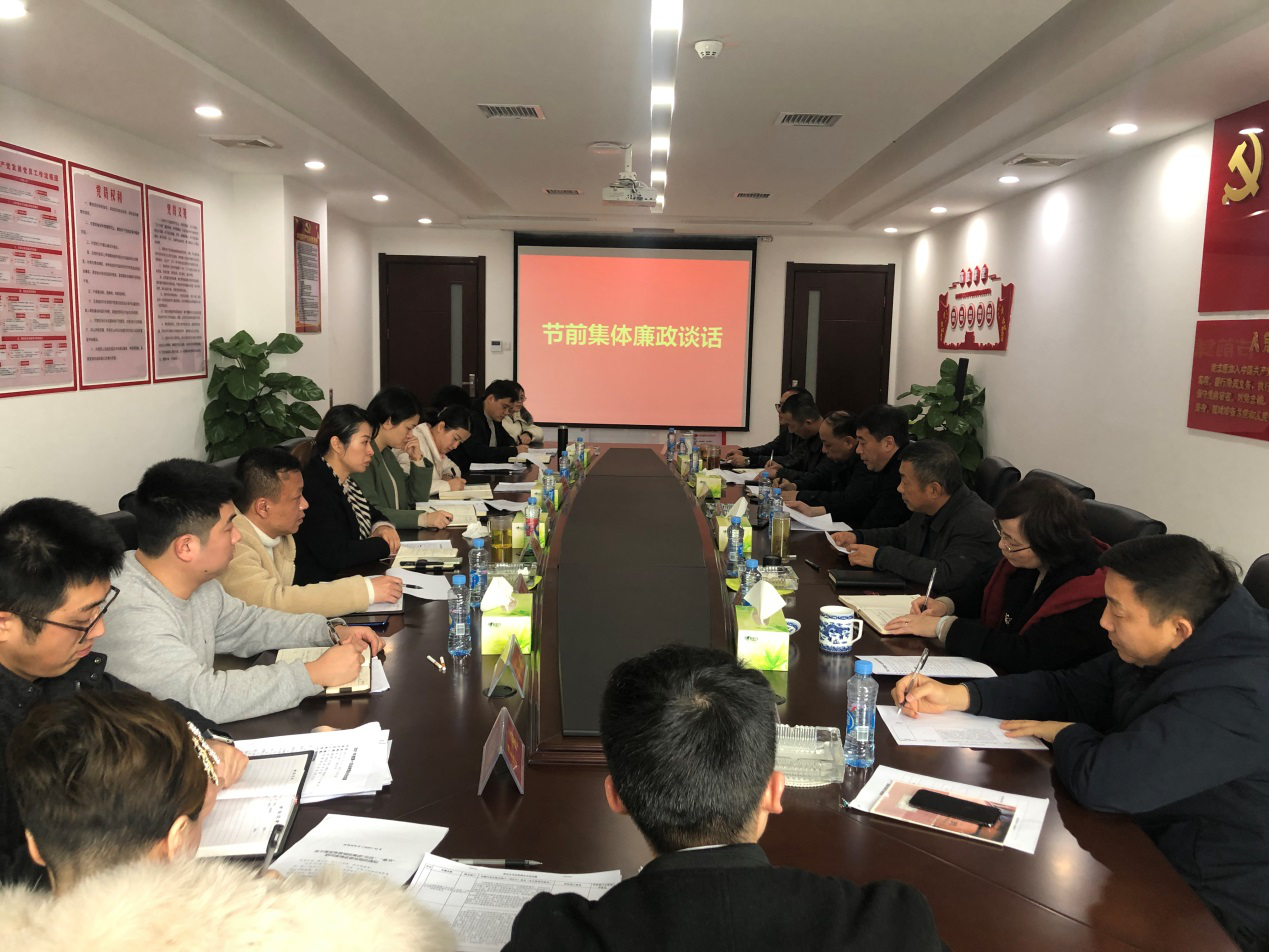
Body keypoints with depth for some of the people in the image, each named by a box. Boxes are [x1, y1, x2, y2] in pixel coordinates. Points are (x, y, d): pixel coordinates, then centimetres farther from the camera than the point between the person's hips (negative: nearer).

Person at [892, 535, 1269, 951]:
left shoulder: (1236, 697, -33)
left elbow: (1102, 781, -35)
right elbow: (1068, 689, 8)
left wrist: (1066, 734, -12)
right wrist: (958, 695, -3)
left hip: (1219, 912, -8)